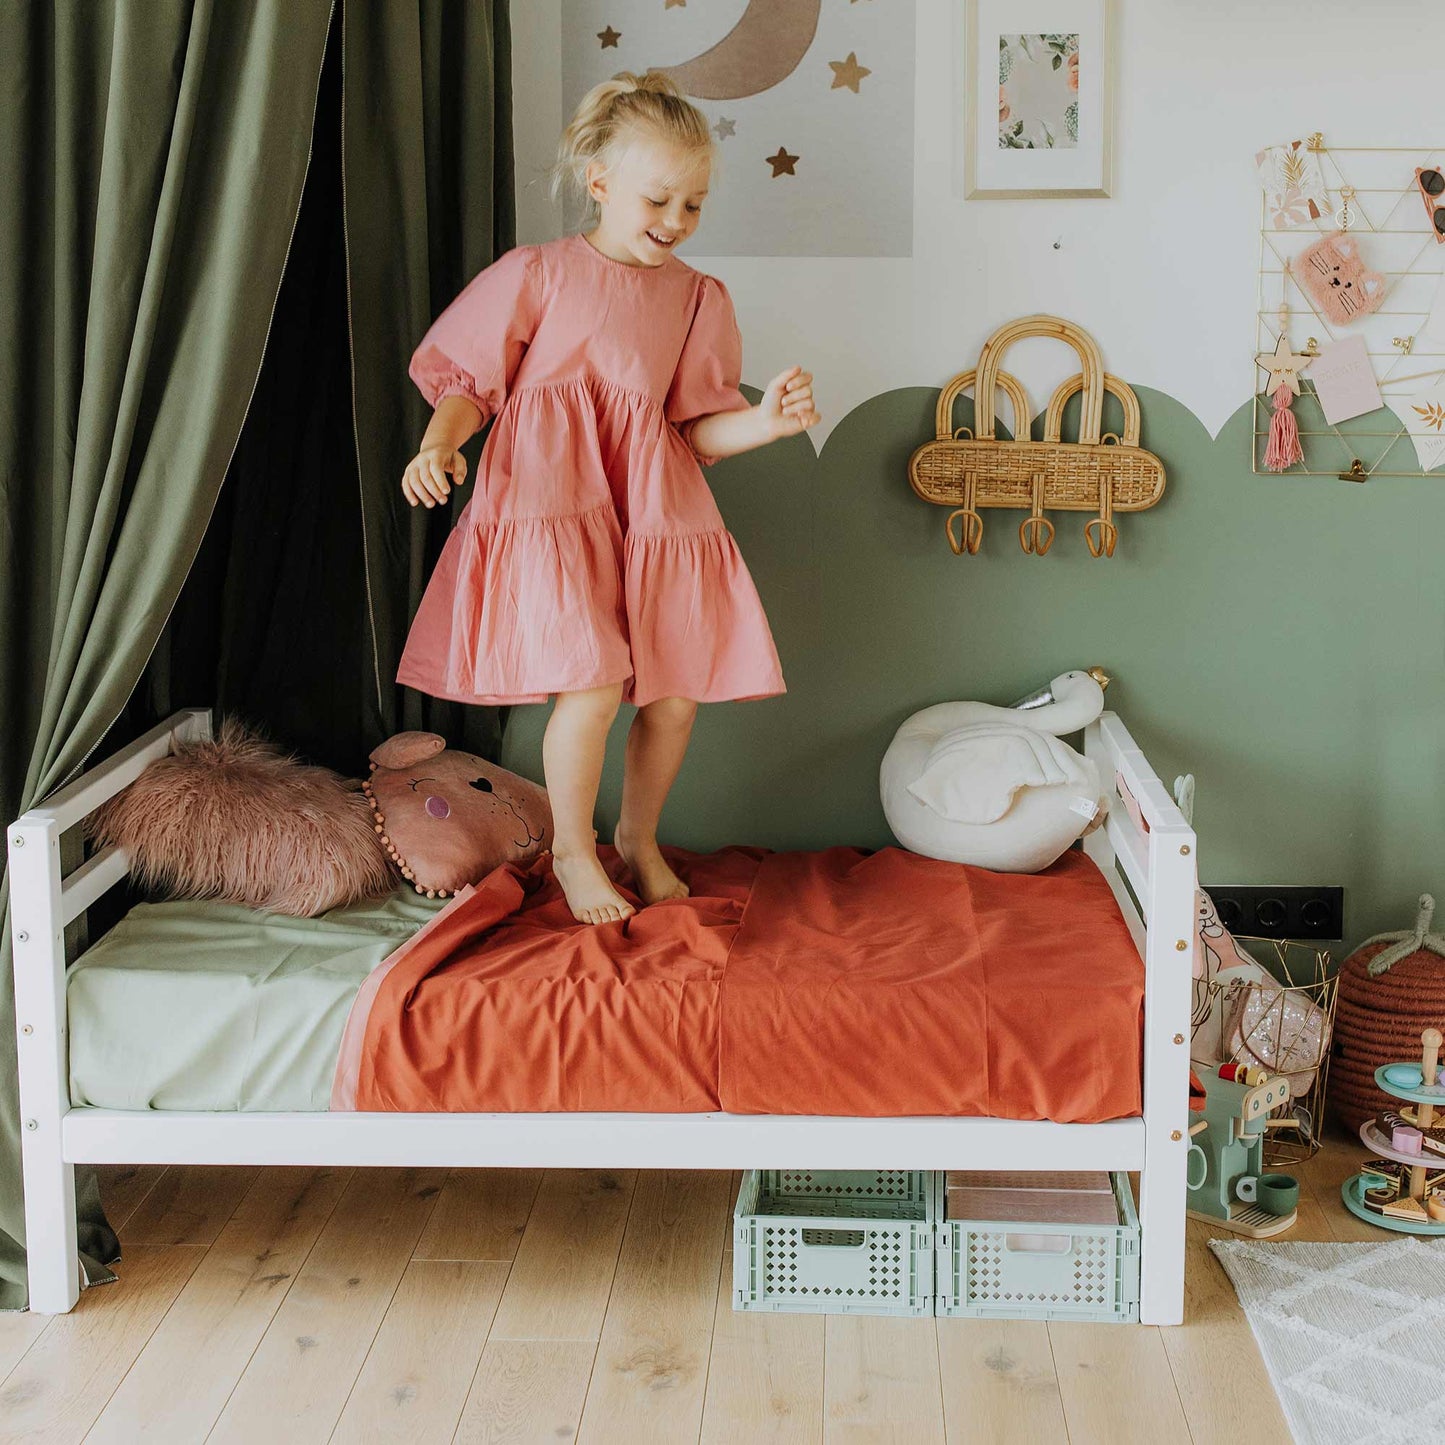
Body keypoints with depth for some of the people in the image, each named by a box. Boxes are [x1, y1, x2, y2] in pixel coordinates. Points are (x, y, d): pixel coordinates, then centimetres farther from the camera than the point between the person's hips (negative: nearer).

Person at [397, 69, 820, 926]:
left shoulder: (699, 298, 11)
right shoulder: (538, 275, 1)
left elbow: (700, 431, 9)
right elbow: (469, 383, 4)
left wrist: (768, 421, -9)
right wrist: (438, 445, -15)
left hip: (655, 509, 4)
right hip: (554, 503, -4)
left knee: (678, 692, 1)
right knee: (594, 685, -17)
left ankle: (640, 837, 30)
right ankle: (573, 849, 9)